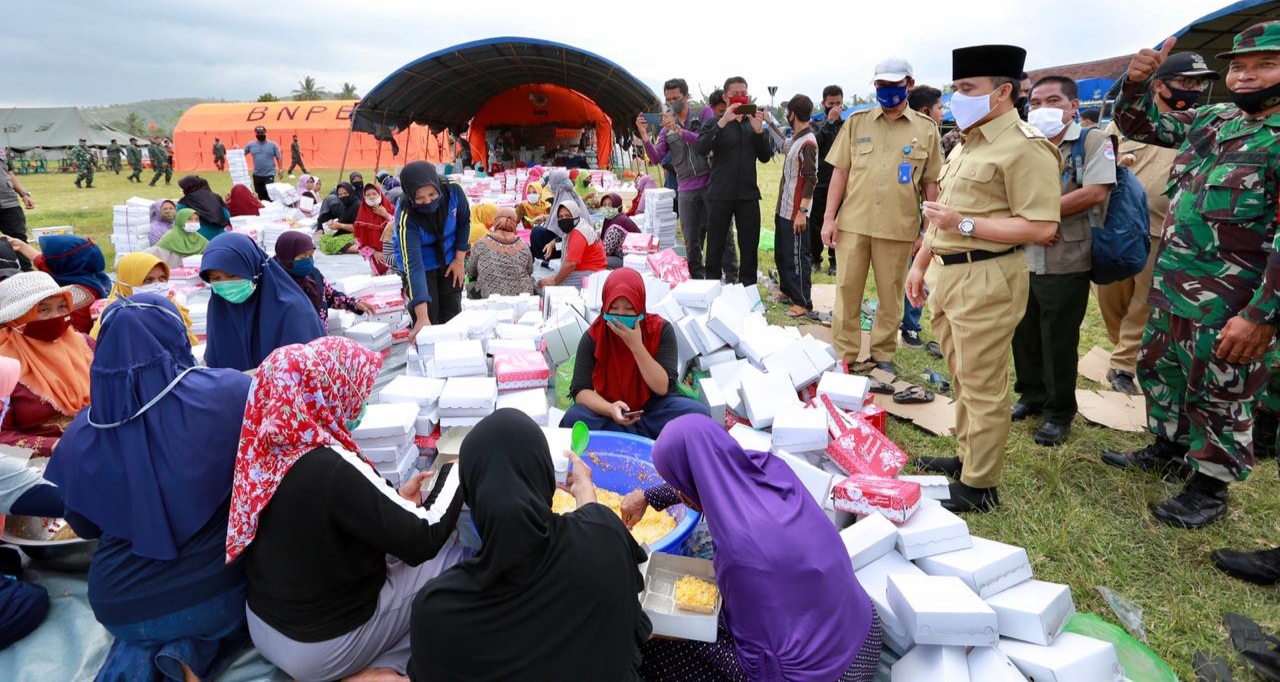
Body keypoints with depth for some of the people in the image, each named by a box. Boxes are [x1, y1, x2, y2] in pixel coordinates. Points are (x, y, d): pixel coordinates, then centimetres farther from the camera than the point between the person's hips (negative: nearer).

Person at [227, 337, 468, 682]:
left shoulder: (266, 447, -8)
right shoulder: (332, 469, -30)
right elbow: (422, 544, -22)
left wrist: (396, 498, 5)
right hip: (319, 646, -7)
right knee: (458, 560, 2)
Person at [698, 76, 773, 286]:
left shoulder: (753, 123, 15)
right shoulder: (714, 123, 4)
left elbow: (765, 157, 8)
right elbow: (701, 149, -14)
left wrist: (759, 131, -7)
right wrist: (723, 122, -23)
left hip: (748, 194, 3)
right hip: (720, 194, -3)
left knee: (750, 247, 5)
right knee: (715, 247, -1)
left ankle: (748, 290, 15)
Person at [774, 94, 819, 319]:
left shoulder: (807, 143, -17)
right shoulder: (794, 138, 9)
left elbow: (810, 180, -20)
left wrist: (802, 211, -22)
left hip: (795, 212, -9)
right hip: (783, 208, 9)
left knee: (796, 257, -2)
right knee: (781, 253, 19)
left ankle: (803, 302, 6)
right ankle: (787, 290, 35)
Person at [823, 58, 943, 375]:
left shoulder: (926, 128, 4)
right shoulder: (857, 121, 6)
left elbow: (930, 182, 5)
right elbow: (840, 171, 5)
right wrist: (829, 217, -1)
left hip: (898, 227, 0)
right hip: (852, 223, 1)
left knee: (890, 295, 9)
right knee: (847, 290, 4)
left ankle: (883, 355, 23)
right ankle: (845, 356, 15)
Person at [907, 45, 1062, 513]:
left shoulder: (1025, 147, -12)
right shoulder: (966, 144, 17)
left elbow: (1042, 227, -18)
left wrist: (966, 225, -21)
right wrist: (921, 264, 20)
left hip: (986, 278, -9)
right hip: (946, 273, 9)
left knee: (983, 387, -1)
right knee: (962, 378, 17)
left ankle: (980, 487, 9)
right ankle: (965, 458, 30)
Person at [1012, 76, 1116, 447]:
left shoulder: (1093, 141, -4)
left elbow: (1096, 193, -17)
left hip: (1066, 264, -5)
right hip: (1022, 261, 5)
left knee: (1058, 343, 3)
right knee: (1024, 335, 12)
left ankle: (1059, 413, 19)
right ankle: (1031, 396, 32)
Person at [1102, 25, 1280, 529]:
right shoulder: (1213, 120, 6)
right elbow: (1139, 124, 17)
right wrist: (1137, 81, -5)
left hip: (1228, 305, -7)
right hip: (1170, 285, 8)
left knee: (1219, 397, 7)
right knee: (1159, 370, 21)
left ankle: (1210, 488, 24)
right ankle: (1168, 449, 41)